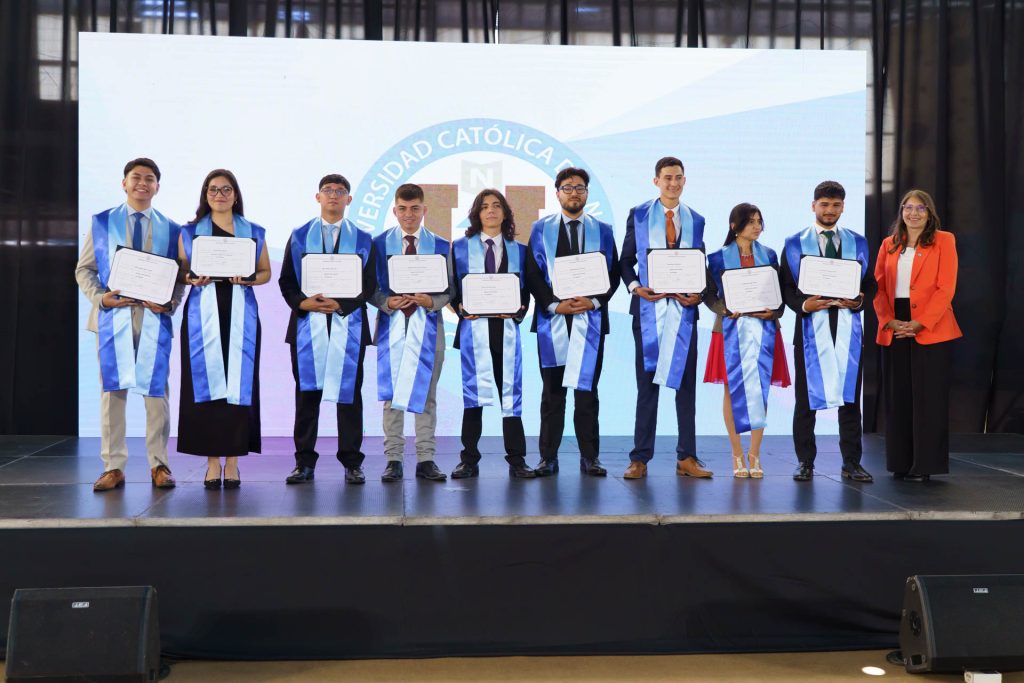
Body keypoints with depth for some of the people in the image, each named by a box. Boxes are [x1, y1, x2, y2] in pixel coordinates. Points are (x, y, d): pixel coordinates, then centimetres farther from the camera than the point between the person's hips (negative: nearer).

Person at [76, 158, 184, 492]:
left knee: (156, 390, 2)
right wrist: (100, 297, -9)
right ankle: (113, 467, 7)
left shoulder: (171, 229, 10)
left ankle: (159, 465, 10)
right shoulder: (102, 222, 9)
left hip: (154, 318, 0)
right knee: (112, 390, 1)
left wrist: (170, 303, -10)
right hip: (113, 316, 0)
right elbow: (84, 269, 9)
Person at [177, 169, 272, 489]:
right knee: (206, 384, -4)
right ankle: (212, 462, 2)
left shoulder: (253, 232, 11)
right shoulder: (190, 232, 11)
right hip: (204, 314, 0)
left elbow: (266, 272, 11)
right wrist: (193, 279, -11)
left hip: (240, 315, 0)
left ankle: (232, 461, 3)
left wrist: (248, 279, -9)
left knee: (238, 384, -3)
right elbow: (181, 271, 10)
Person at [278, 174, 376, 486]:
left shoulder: (363, 240, 10)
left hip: (348, 325, -1)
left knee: (348, 392, 0)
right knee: (307, 392, 2)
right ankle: (304, 462, 8)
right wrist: (302, 302, -12)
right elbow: (286, 280, 7)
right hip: (308, 324, 1)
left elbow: (369, 284, 3)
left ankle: (352, 463, 6)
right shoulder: (299, 236, 12)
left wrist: (341, 304, -13)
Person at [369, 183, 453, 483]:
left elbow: (448, 290, 5)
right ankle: (393, 459, 7)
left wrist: (432, 302, -15)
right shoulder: (380, 243, 6)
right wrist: (387, 303, -15)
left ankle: (425, 459, 8)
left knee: (425, 394, 3)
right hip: (392, 324, 0)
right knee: (391, 394, 1)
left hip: (427, 326, 0)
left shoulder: (440, 246, 7)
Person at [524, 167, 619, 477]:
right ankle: (548, 458, 7)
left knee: (587, 390, 2)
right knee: (552, 392, 2)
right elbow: (533, 273, 2)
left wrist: (594, 301, -9)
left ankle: (590, 458, 8)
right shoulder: (541, 229, 8)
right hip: (552, 320, 0)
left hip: (590, 320, 1)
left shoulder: (603, 230, 11)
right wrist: (554, 304, -10)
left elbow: (613, 274, 7)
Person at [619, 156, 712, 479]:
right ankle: (640, 458, 7)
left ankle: (687, 458, 12)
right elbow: (626, 260, 5)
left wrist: (701, 292, -7)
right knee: (647, 383, 2)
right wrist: (635, 287, -12)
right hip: (649, 307, -2)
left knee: (686, 383, 4)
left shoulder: (696, 220, 12)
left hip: (683, 309, 2)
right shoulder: (638, 215, 7)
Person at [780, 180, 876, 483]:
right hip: (811, 325, -1)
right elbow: (786, 286, 2)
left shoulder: (858, 242, 13)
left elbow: (870, 283, 11)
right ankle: (805, 462, 10)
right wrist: (803, 304, -16)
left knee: (850, 394, 3)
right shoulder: (795, 243, 7)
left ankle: (851, 463, 11)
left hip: (847, 325, 2)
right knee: (806, 396, 2)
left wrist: (859, 302, -10)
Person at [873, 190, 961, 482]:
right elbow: (878, 286, 8)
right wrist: (888, 320, -8)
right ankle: (900, 462, 14)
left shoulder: (943, 241, 2)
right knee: (897, 396, 6)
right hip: (893, 330, 4)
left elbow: (946, 288, -6)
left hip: (930, 329, -3)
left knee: (928, 396, -2)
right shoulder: (888, 244, 13)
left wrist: (920, 323, -15)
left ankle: (925, 464, 5)